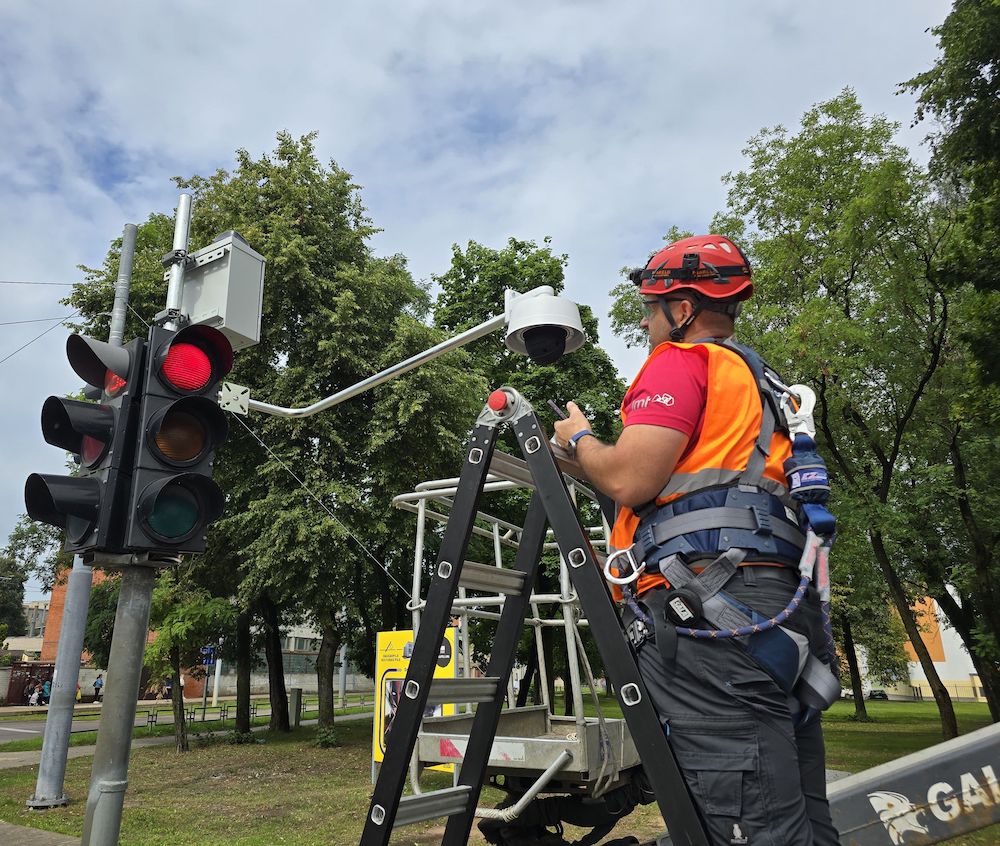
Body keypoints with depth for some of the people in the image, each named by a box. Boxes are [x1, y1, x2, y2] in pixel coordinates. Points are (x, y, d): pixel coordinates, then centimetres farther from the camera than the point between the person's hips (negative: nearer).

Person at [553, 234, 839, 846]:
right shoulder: (762, 381, 28)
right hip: (787, 606, 10)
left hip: (707, 607, -10)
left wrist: (579, 439, 9)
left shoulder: (681, 362, 0)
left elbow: (629, 480, -12)